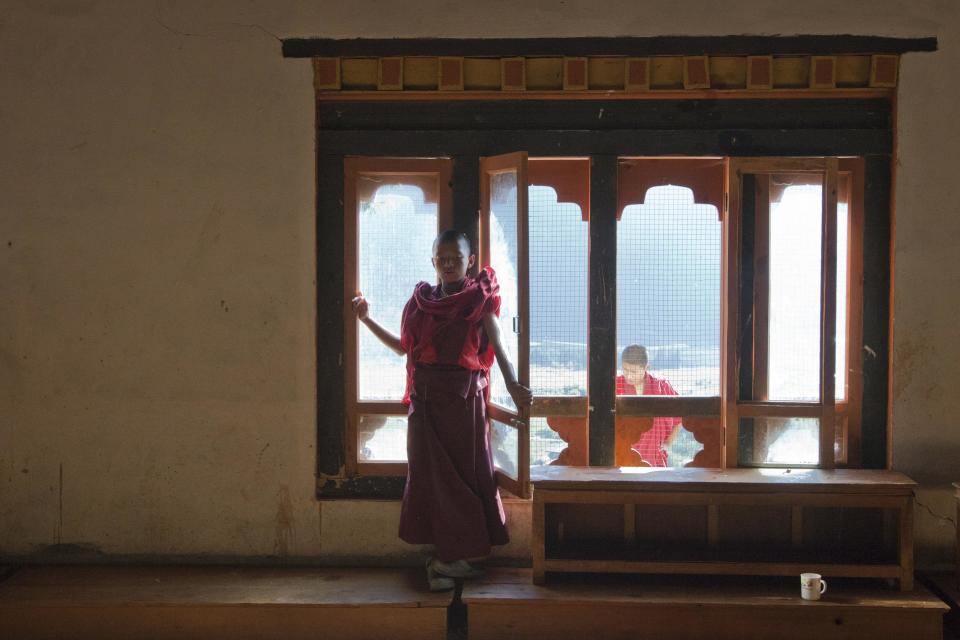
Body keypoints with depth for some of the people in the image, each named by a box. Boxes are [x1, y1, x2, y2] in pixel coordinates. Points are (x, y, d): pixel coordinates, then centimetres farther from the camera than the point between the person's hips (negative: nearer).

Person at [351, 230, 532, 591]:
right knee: (430, 473, 2)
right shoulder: (421, 301, 11)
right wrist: (368, 320, 16)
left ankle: (449, 558, 9)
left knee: (464, 473, 0)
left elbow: (497, 345, -9)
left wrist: (513, 385, -25)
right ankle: (446, 557, 10)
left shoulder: (480, 300, 0)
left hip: (464, 397, -3)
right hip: (425, 399, 4)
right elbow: (405, 347, 20)